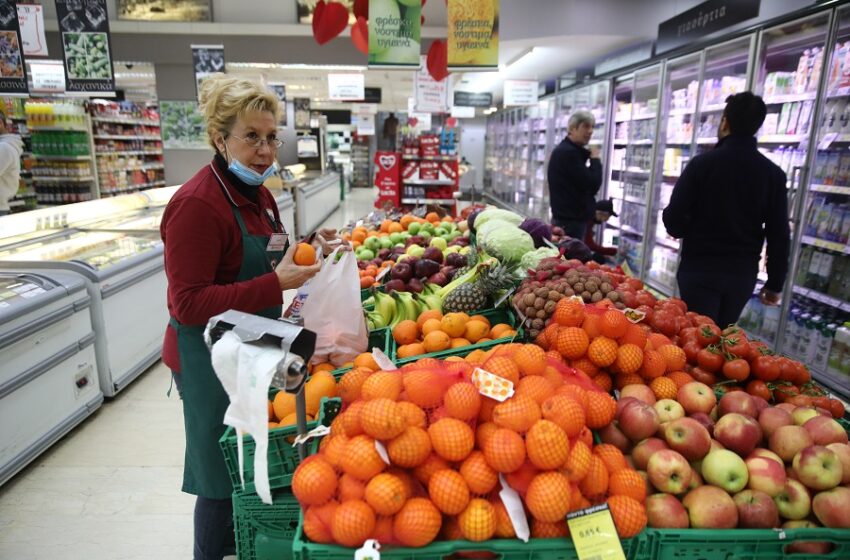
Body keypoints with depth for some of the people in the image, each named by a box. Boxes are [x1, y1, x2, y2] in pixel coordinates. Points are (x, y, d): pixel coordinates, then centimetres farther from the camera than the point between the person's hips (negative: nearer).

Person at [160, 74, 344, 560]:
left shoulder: (258, 194, 7)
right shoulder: (197, 204, -22)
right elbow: (188, 303, -24)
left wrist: (311, 253, 2)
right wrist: (275, 284, -29)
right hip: (212, 359, -9)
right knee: (222, 474, 8)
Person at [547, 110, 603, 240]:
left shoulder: (566, 150, 18)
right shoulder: (568, 152, -16)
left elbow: (583, 183, 18)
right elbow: (592, 186, -20)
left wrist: (590, 157, 6)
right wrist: (595, 159, -5)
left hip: (567, 218, 11)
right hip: (570, 220, -11)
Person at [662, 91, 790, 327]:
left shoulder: (702, 163, -9)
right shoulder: (774, 174, 1)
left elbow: (673, 219, -10)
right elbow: (779, 235, 1)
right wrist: (775, 284, 10)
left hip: (700, 268, -3)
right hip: (744, 273, 4)